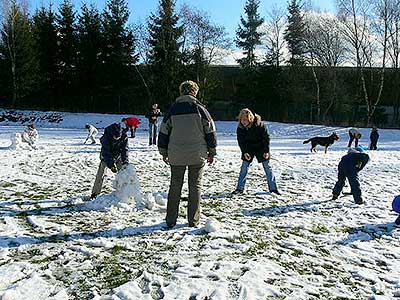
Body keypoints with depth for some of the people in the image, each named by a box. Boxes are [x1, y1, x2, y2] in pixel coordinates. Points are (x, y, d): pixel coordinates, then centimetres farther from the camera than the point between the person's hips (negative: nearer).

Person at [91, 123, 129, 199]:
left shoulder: (124, 137, -23)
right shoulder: (106, 137, -32)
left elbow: (124, 149, -19)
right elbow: (106, 152, -33)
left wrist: (125, 162, -32)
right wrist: (111, 164, -41)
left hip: (117, 156, 3)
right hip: (106, 156, -3)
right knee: (100, 175, -6)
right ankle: (95, 193, 5)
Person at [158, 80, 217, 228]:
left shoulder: (173, 109, 2)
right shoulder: (200, 108, -3)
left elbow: (163, 132, 7)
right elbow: (211, 131, 0)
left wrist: (164, 153, 16)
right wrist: (211, 152, 10)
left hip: (176, 156, 1)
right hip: (197, 155, -1)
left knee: (175, 186, 10)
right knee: (195, 186, 8)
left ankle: (171, 220, 13)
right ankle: (193, 220, 11)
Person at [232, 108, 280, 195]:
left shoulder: (259, 124, -25)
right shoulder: (240, 127, -17)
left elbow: (266, 137, -15)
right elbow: (241, 141, -8)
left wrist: (266, 151, -17)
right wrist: (244, 152, -19)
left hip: (260, 147, -2)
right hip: (248, 148, 2)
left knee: (267, 166, 1)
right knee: (244, 167, -3)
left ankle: (273, 188, 11)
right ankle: (240, 188, 4)